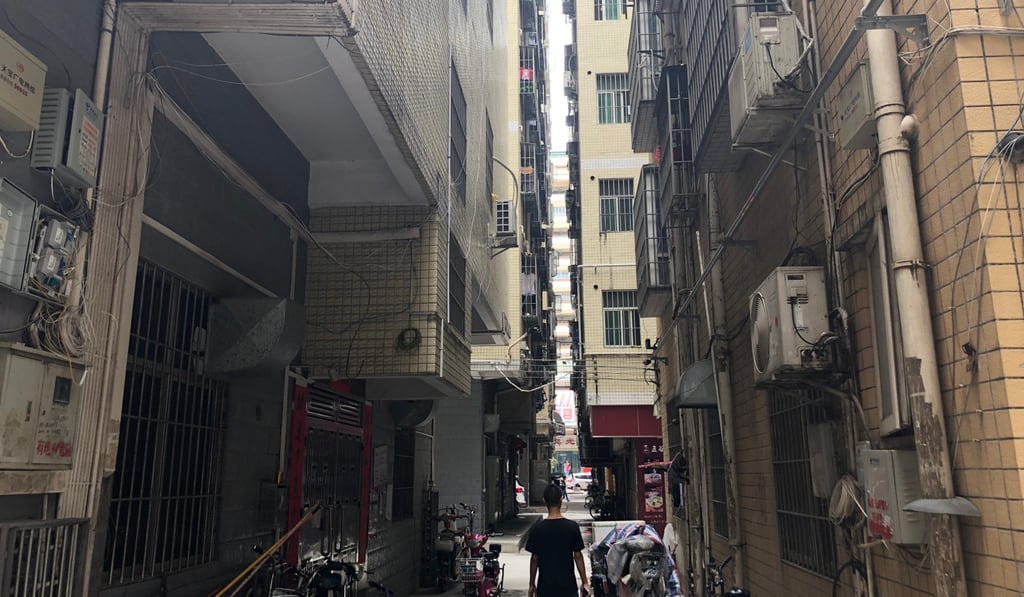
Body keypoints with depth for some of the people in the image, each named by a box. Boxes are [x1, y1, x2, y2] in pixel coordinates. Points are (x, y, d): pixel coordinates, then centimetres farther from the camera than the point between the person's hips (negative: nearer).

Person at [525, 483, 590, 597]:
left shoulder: (536, 529, -8)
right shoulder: (572, 527, -7)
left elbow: (534, 559, -3)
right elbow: (578, 556, -4)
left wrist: (532, 585, 7)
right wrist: (584, 582, 5)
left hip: (545, 587, 0)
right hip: (568, 586, 0)